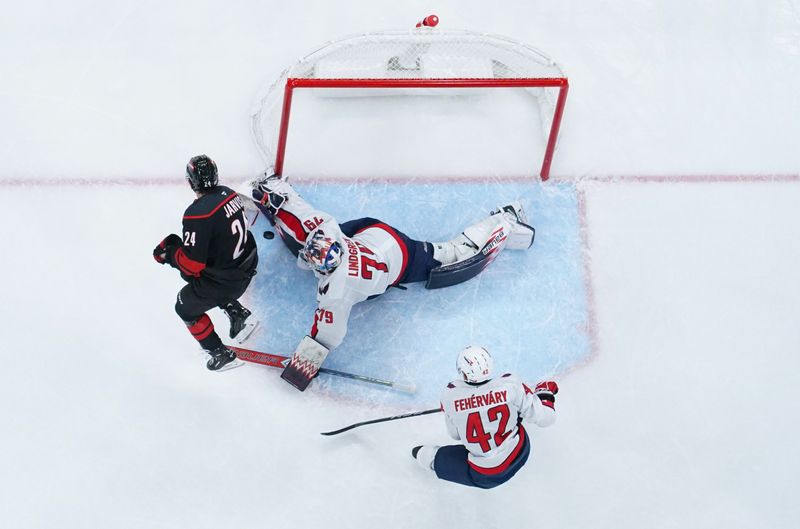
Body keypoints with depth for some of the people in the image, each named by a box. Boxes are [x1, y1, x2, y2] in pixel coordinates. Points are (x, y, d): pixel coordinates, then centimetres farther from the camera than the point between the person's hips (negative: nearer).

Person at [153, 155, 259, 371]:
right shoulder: (229, 194, -6)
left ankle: (220, 354, 25)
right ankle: (238, 314, 26)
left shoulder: (197, 214, -30)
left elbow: (191, 265, -26)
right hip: (245, 266, 7)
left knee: (186, 308, 19)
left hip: (223, 280, -7)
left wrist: (168, 252, -7)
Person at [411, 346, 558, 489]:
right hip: (521, 453, 2)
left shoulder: (450, 394, -20)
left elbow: (455, 434, -2)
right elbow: (544, 418, -13)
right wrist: (545, 391, 7)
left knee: (425, 455, 16)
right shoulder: (511, 385, -22)